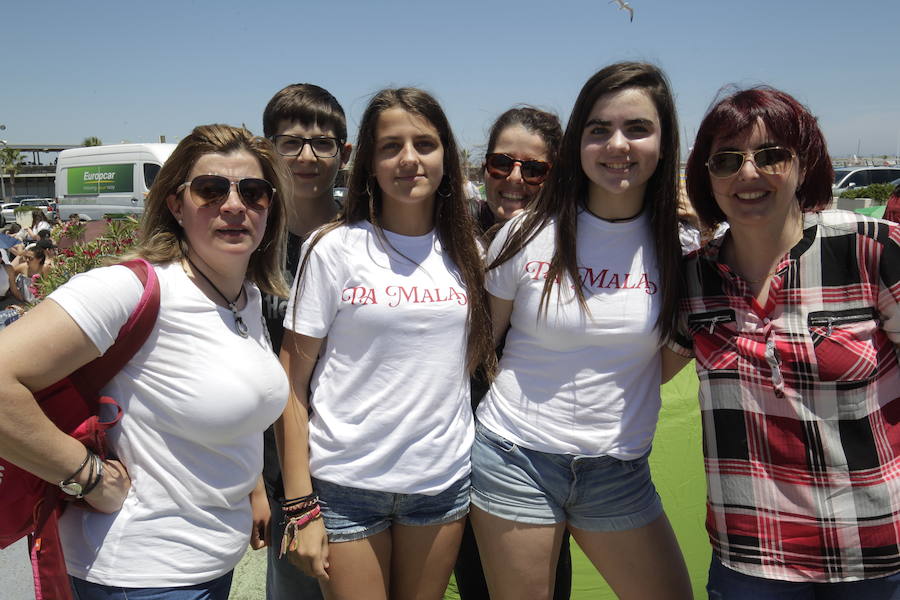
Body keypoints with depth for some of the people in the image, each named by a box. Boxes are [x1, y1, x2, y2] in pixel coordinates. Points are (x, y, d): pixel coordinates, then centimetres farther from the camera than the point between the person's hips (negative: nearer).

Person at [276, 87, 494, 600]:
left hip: (443, 481, 3)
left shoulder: (465, 250, 5)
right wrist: (301, 506, -9)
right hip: (346, 484, -3)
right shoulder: (335, 247, -7)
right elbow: (292, 381, -7)